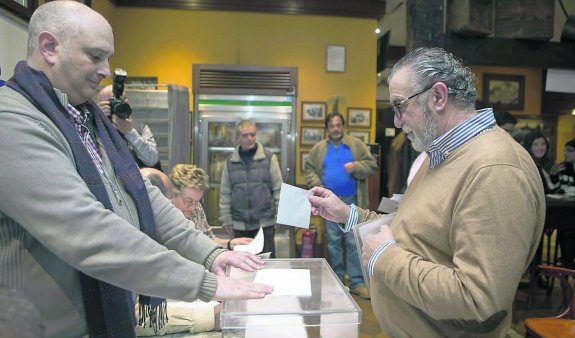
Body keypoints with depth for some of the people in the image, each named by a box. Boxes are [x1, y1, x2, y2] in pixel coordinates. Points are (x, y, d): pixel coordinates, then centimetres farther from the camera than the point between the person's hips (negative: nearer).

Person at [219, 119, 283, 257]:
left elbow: (278, 189, -1)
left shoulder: (269, 158, -2)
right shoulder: (230, 162, 4)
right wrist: (226, 219, 4)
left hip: (265, 222, -2)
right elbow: (225, 193, 6)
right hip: (239, 224, 2)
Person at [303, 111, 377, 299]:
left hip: (352, 201, -1)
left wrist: (356, 167, -19)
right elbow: (308, 169, 6)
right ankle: (337, 280, 23)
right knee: (333, 241, 10)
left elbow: (372, 165, -1)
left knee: (354, 241, 1)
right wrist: (318, 187, -9)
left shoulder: (356, 144, 3)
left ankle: (357, 282, 8)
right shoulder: (319, 148, 7)